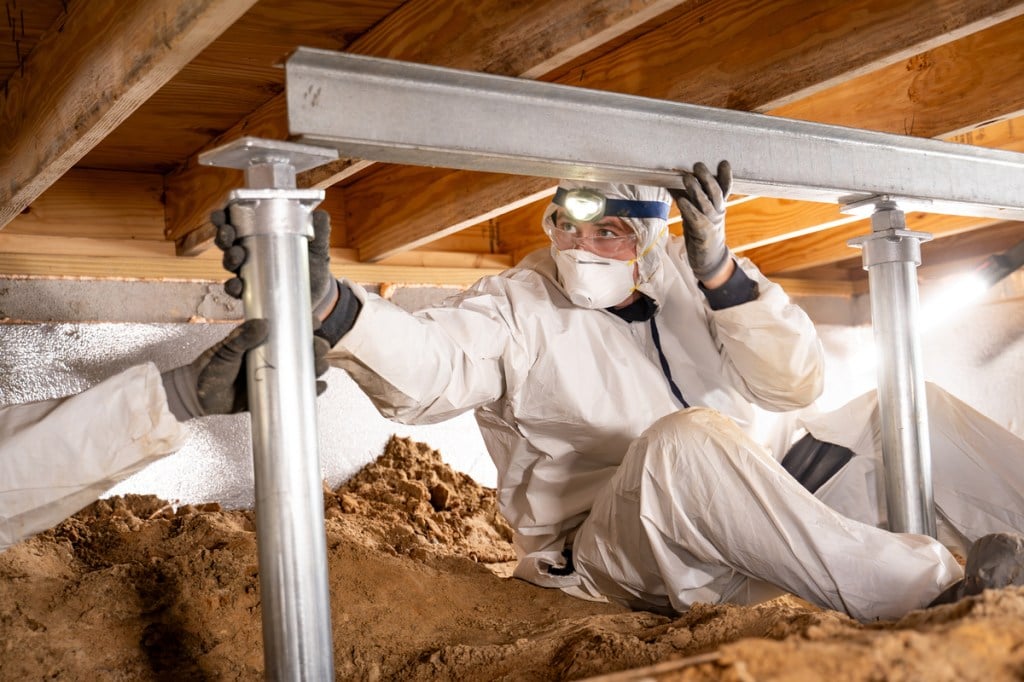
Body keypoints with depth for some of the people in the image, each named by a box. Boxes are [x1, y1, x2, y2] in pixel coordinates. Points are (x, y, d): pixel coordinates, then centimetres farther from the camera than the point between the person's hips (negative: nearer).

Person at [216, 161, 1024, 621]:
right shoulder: (517, 307, -5)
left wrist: (720, 271, -21)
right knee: (689, 439, -35)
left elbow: (795, 385, -7)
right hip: (608, 558, -5)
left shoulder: (694, 281, 4)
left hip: (746, 539, 5)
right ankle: (930, 591, -29)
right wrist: (327, 301, -46)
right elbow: (428, 363, -26)